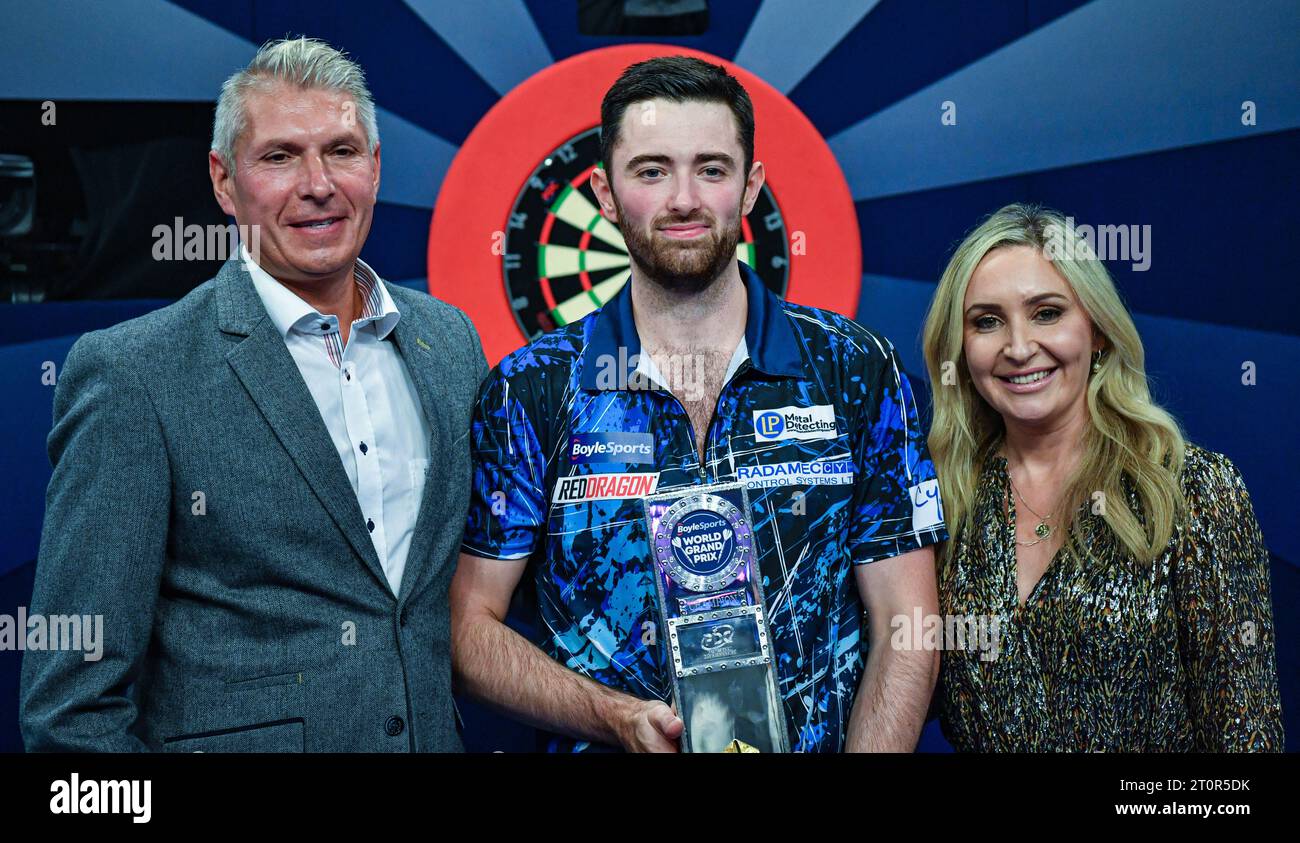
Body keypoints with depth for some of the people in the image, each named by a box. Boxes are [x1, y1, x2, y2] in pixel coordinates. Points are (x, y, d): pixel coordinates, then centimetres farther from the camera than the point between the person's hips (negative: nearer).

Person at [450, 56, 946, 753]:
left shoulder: (857, 372, 1)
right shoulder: (529, 392, 0)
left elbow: (904, 626, 2)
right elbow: (470, 625, 1)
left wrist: (870, 750, -11)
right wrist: (617, 717, -13)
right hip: (603, 746, -1)